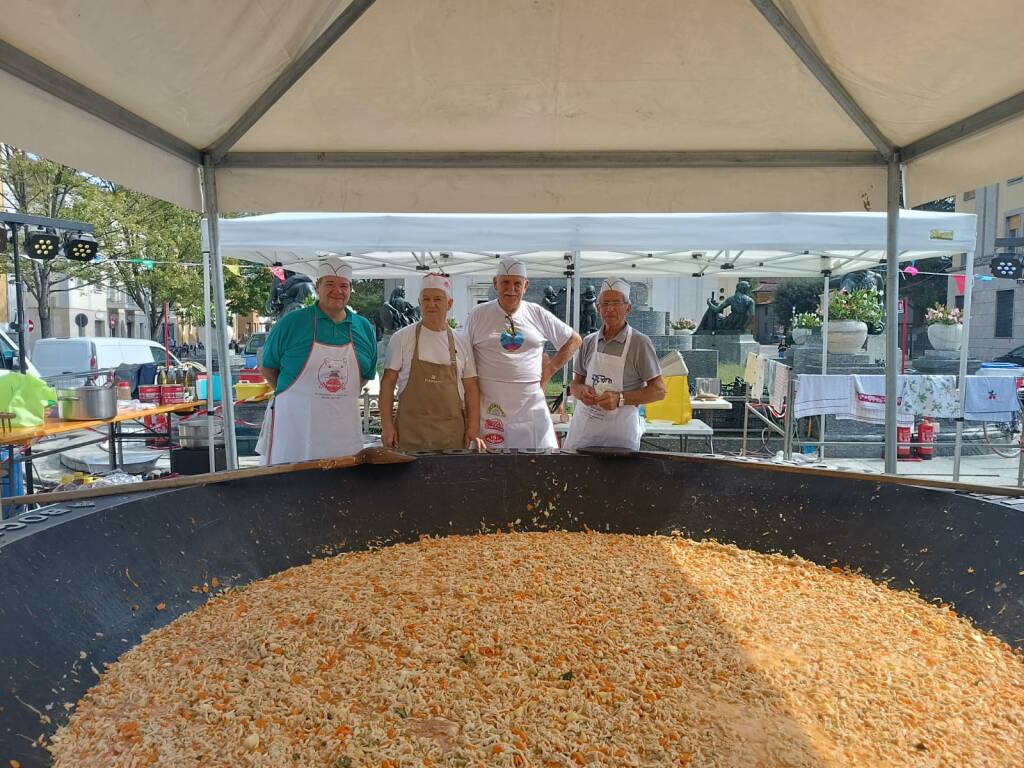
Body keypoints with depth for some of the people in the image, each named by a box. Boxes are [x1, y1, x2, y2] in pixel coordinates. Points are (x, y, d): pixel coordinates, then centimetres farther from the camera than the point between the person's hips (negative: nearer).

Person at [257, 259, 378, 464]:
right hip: (294, 426, -3)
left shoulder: (364, 328, 7)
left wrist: (339, 396, 9)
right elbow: (267, 367, 6)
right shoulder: (291, 323, -4)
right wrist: (293, 395, 7)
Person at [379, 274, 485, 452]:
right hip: (410, 432, -1)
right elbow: (388, 383, 3)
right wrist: (386, 425, -3)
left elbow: (471, 389, 8)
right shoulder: (401, 338, 2)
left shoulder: (461, 342, 8)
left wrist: (474, 428, 0)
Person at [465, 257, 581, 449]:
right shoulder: (477, 316, 1)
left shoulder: (538, 314, 5)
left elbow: (574, 339, 15)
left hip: (532, 404, 2)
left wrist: (550, 369, 7)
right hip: (491, 409, -1)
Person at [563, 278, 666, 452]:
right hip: (584, 425, 4)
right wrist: (581, 391, -8)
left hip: (620, 430, -3)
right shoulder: (588, 342, 8)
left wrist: (620, 399, -18)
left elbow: (659, 391, -7)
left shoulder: (640, 343, -5)